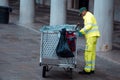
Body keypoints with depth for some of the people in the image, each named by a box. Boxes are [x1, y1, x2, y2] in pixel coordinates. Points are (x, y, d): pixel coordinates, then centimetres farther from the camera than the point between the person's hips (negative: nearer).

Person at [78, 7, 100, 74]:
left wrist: (81, 31, -28)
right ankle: (92, 69, 11)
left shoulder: (88, 16, -8)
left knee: (88, 53, -10)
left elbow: (89, 26, -22)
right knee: (92, 53, 10)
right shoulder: (90, 16, 24)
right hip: (93, 36, 10)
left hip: (91, 36, -10)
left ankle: (87, 70, -11)